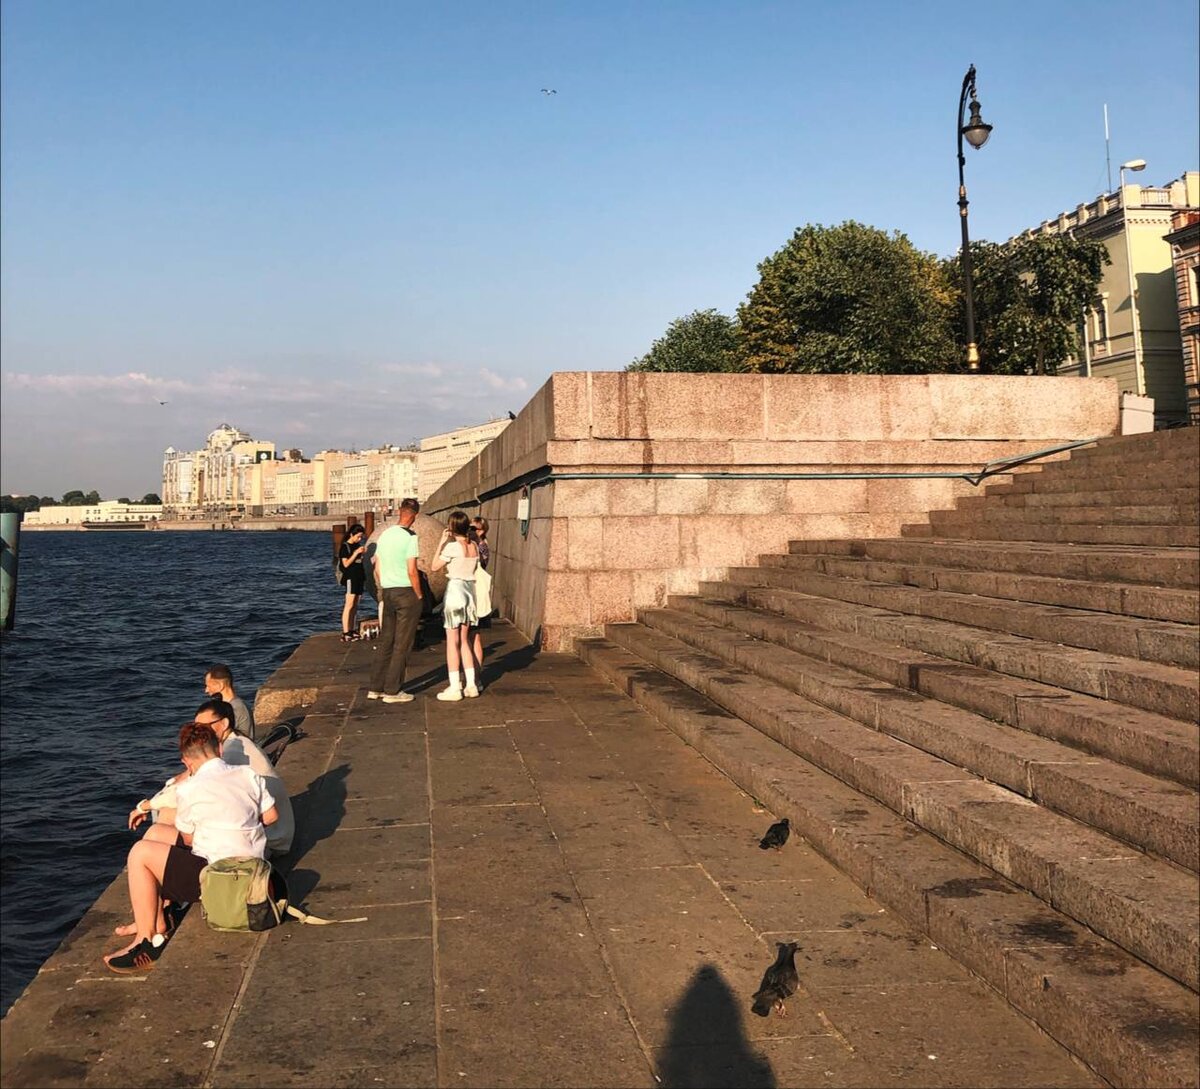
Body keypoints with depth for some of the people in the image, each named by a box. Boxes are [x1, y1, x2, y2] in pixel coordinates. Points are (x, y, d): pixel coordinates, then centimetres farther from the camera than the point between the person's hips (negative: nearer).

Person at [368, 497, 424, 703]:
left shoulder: (384, 534, 10)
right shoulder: (409, 537, -13)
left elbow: (377, 569, 13)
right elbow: (411, 571, -17)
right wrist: (419, 596, -8)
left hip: (388, 593, 7)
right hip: (406, 592, -7)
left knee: (386, 641, 13)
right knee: (402, 645, 0)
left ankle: (376, 688, 16)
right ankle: (392, 691, 2)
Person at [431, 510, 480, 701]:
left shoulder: (452, 547, -14)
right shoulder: (475, 546, 5)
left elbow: (434, 566, -6)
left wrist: (441, 542, -2)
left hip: (455, 590, -7)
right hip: (470, 590, 7)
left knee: (452, 642, 0)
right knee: (465, 641, 15)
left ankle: (454, 688, 0)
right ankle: (471, 685, 14)